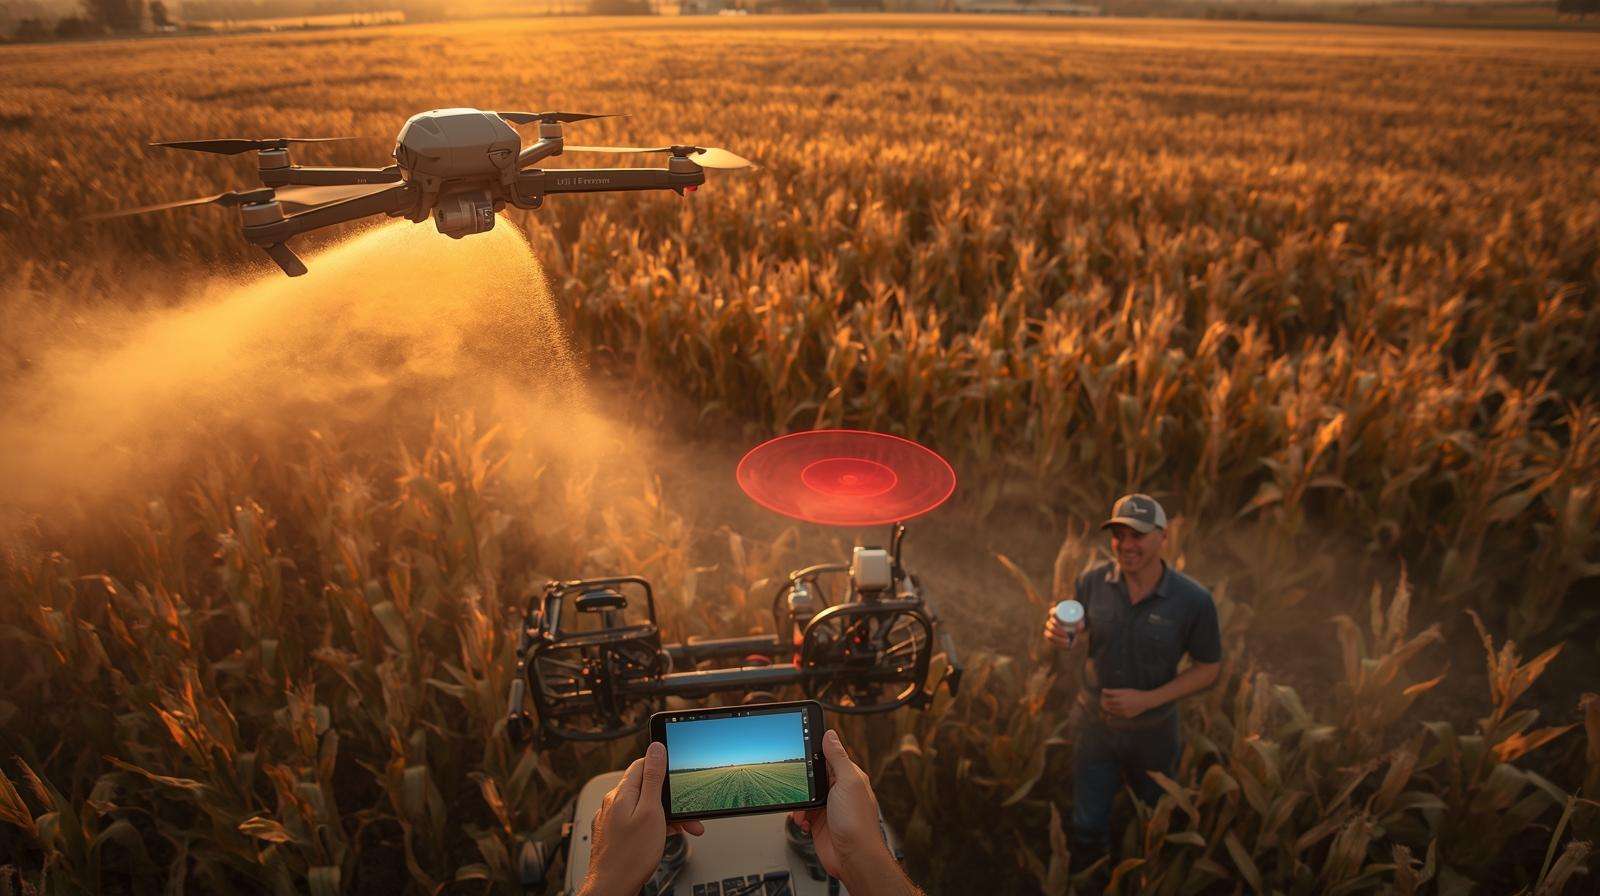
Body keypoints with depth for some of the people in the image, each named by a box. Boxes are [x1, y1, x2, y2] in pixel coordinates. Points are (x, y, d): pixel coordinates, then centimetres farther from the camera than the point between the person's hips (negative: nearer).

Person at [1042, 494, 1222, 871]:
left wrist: (1148, 699, -22)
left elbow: (1208, 668, -10)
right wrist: (1063, 638, -27)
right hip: (1095, 723, 1)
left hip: (1153, 730, -1)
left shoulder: (1193, 600, -22)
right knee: (1087, 828, 16)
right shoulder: (1092, 582, -17)